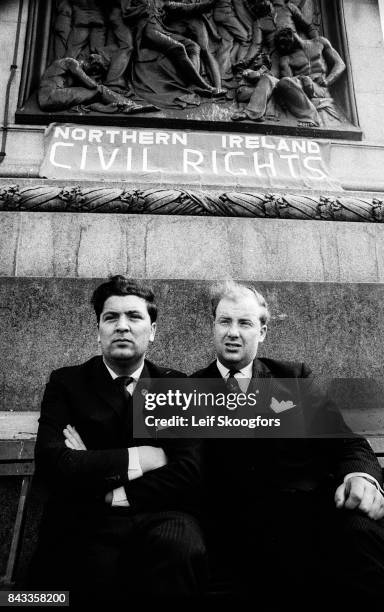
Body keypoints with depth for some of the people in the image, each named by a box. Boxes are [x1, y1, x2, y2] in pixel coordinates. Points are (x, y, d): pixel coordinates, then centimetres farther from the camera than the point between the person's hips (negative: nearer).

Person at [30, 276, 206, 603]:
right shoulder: (66, 383, 6)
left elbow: (189, 474, -4)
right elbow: (51, 464, -8)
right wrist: (135, 459, -11)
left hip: (161, 518, 1)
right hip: (85, 525, -1)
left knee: (179, 543, -32)